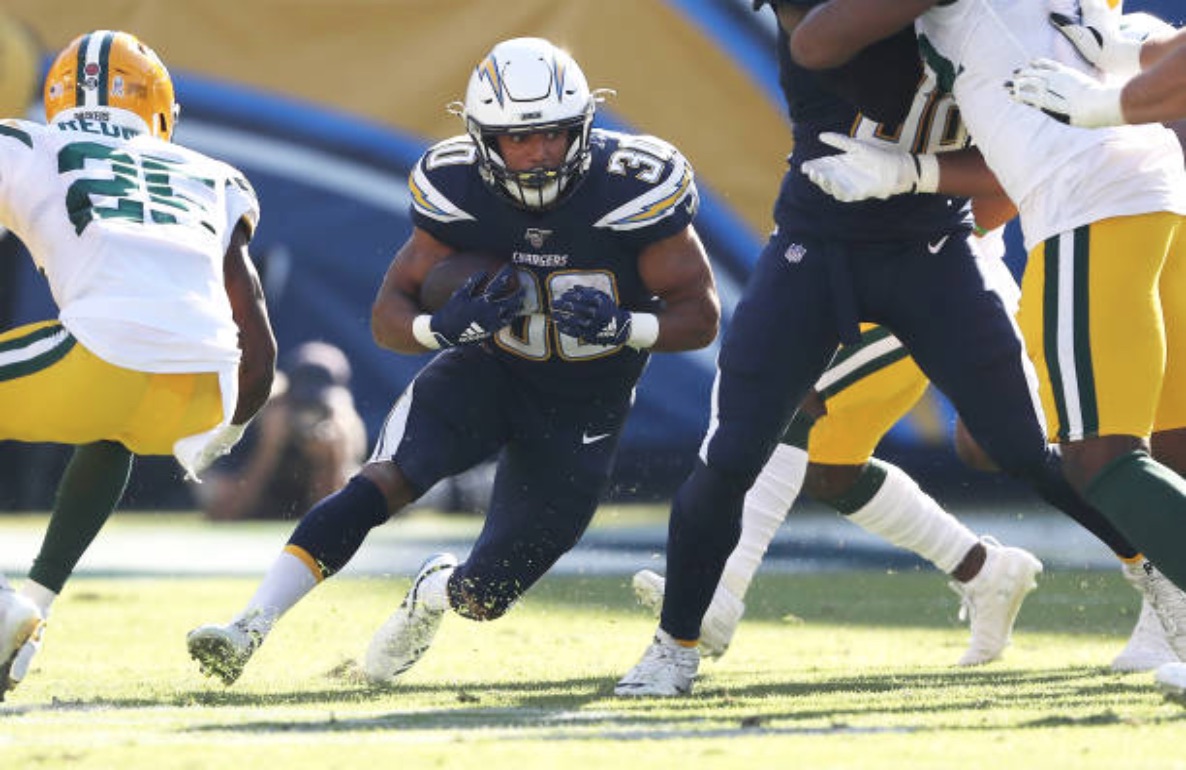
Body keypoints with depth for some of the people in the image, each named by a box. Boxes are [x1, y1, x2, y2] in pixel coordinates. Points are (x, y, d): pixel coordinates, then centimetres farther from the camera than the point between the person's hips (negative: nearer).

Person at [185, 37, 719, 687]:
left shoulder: (631, 188, -22)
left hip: (581, 410, -1)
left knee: (485, 594, -3)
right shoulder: (458, 189, -15)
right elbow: (389, 315, -10)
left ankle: (438, 591, 34)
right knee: (383, 480, -27)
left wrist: (622, 325, -35)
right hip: (490, 370, 1)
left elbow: (700, 316, -15)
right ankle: (249, 627, -27)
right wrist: (448, 327, -33)